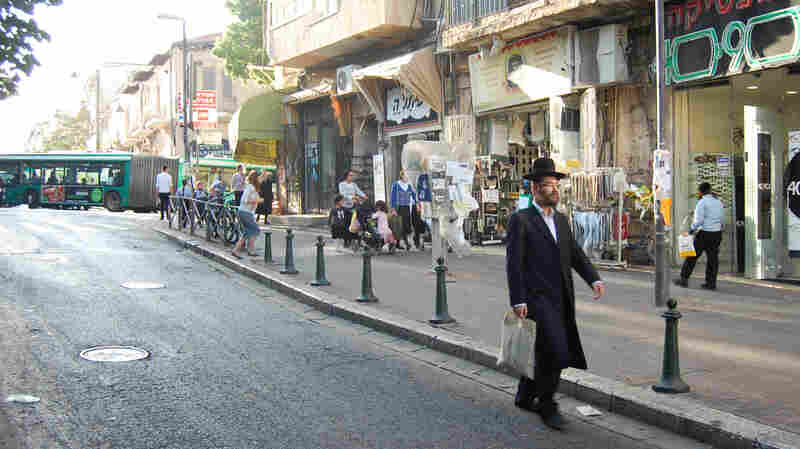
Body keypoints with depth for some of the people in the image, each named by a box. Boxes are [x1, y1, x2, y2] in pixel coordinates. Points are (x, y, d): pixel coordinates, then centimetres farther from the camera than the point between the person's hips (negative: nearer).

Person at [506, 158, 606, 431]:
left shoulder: (561, 220, 17)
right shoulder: (521, 220, -5)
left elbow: (575, 254, 15)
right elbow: (513, 263, -10)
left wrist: (594, 279, -3)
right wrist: (518, 301, -16)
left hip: (560, 300, 7)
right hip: (537, 299, -7)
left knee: (543, 354, 14)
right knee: (556, 353, -12)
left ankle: (524, 397, 33)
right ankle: (546, 405, 6)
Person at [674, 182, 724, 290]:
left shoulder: (702, 202, -11)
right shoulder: (718, 202, 12)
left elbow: (699, 220, -16)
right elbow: (720, 220, 14)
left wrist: (692, 229, -4)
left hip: (704, 233, -6)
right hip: (717, 233, 7)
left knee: (692, 256, 3)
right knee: (712, 258, 6)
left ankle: (684, 279, 8)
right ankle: (711, 283, 5)